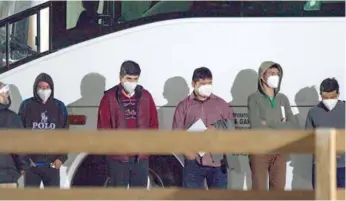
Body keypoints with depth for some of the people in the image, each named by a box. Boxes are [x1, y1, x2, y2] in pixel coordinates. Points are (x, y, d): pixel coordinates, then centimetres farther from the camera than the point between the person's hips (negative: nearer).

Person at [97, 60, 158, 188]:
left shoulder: (145, 96, 5)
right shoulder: (110, 98, -4)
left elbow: (154, 124, 8)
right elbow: (103, 127, -5)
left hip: (141, 157, 3)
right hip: (118, 157, -3)